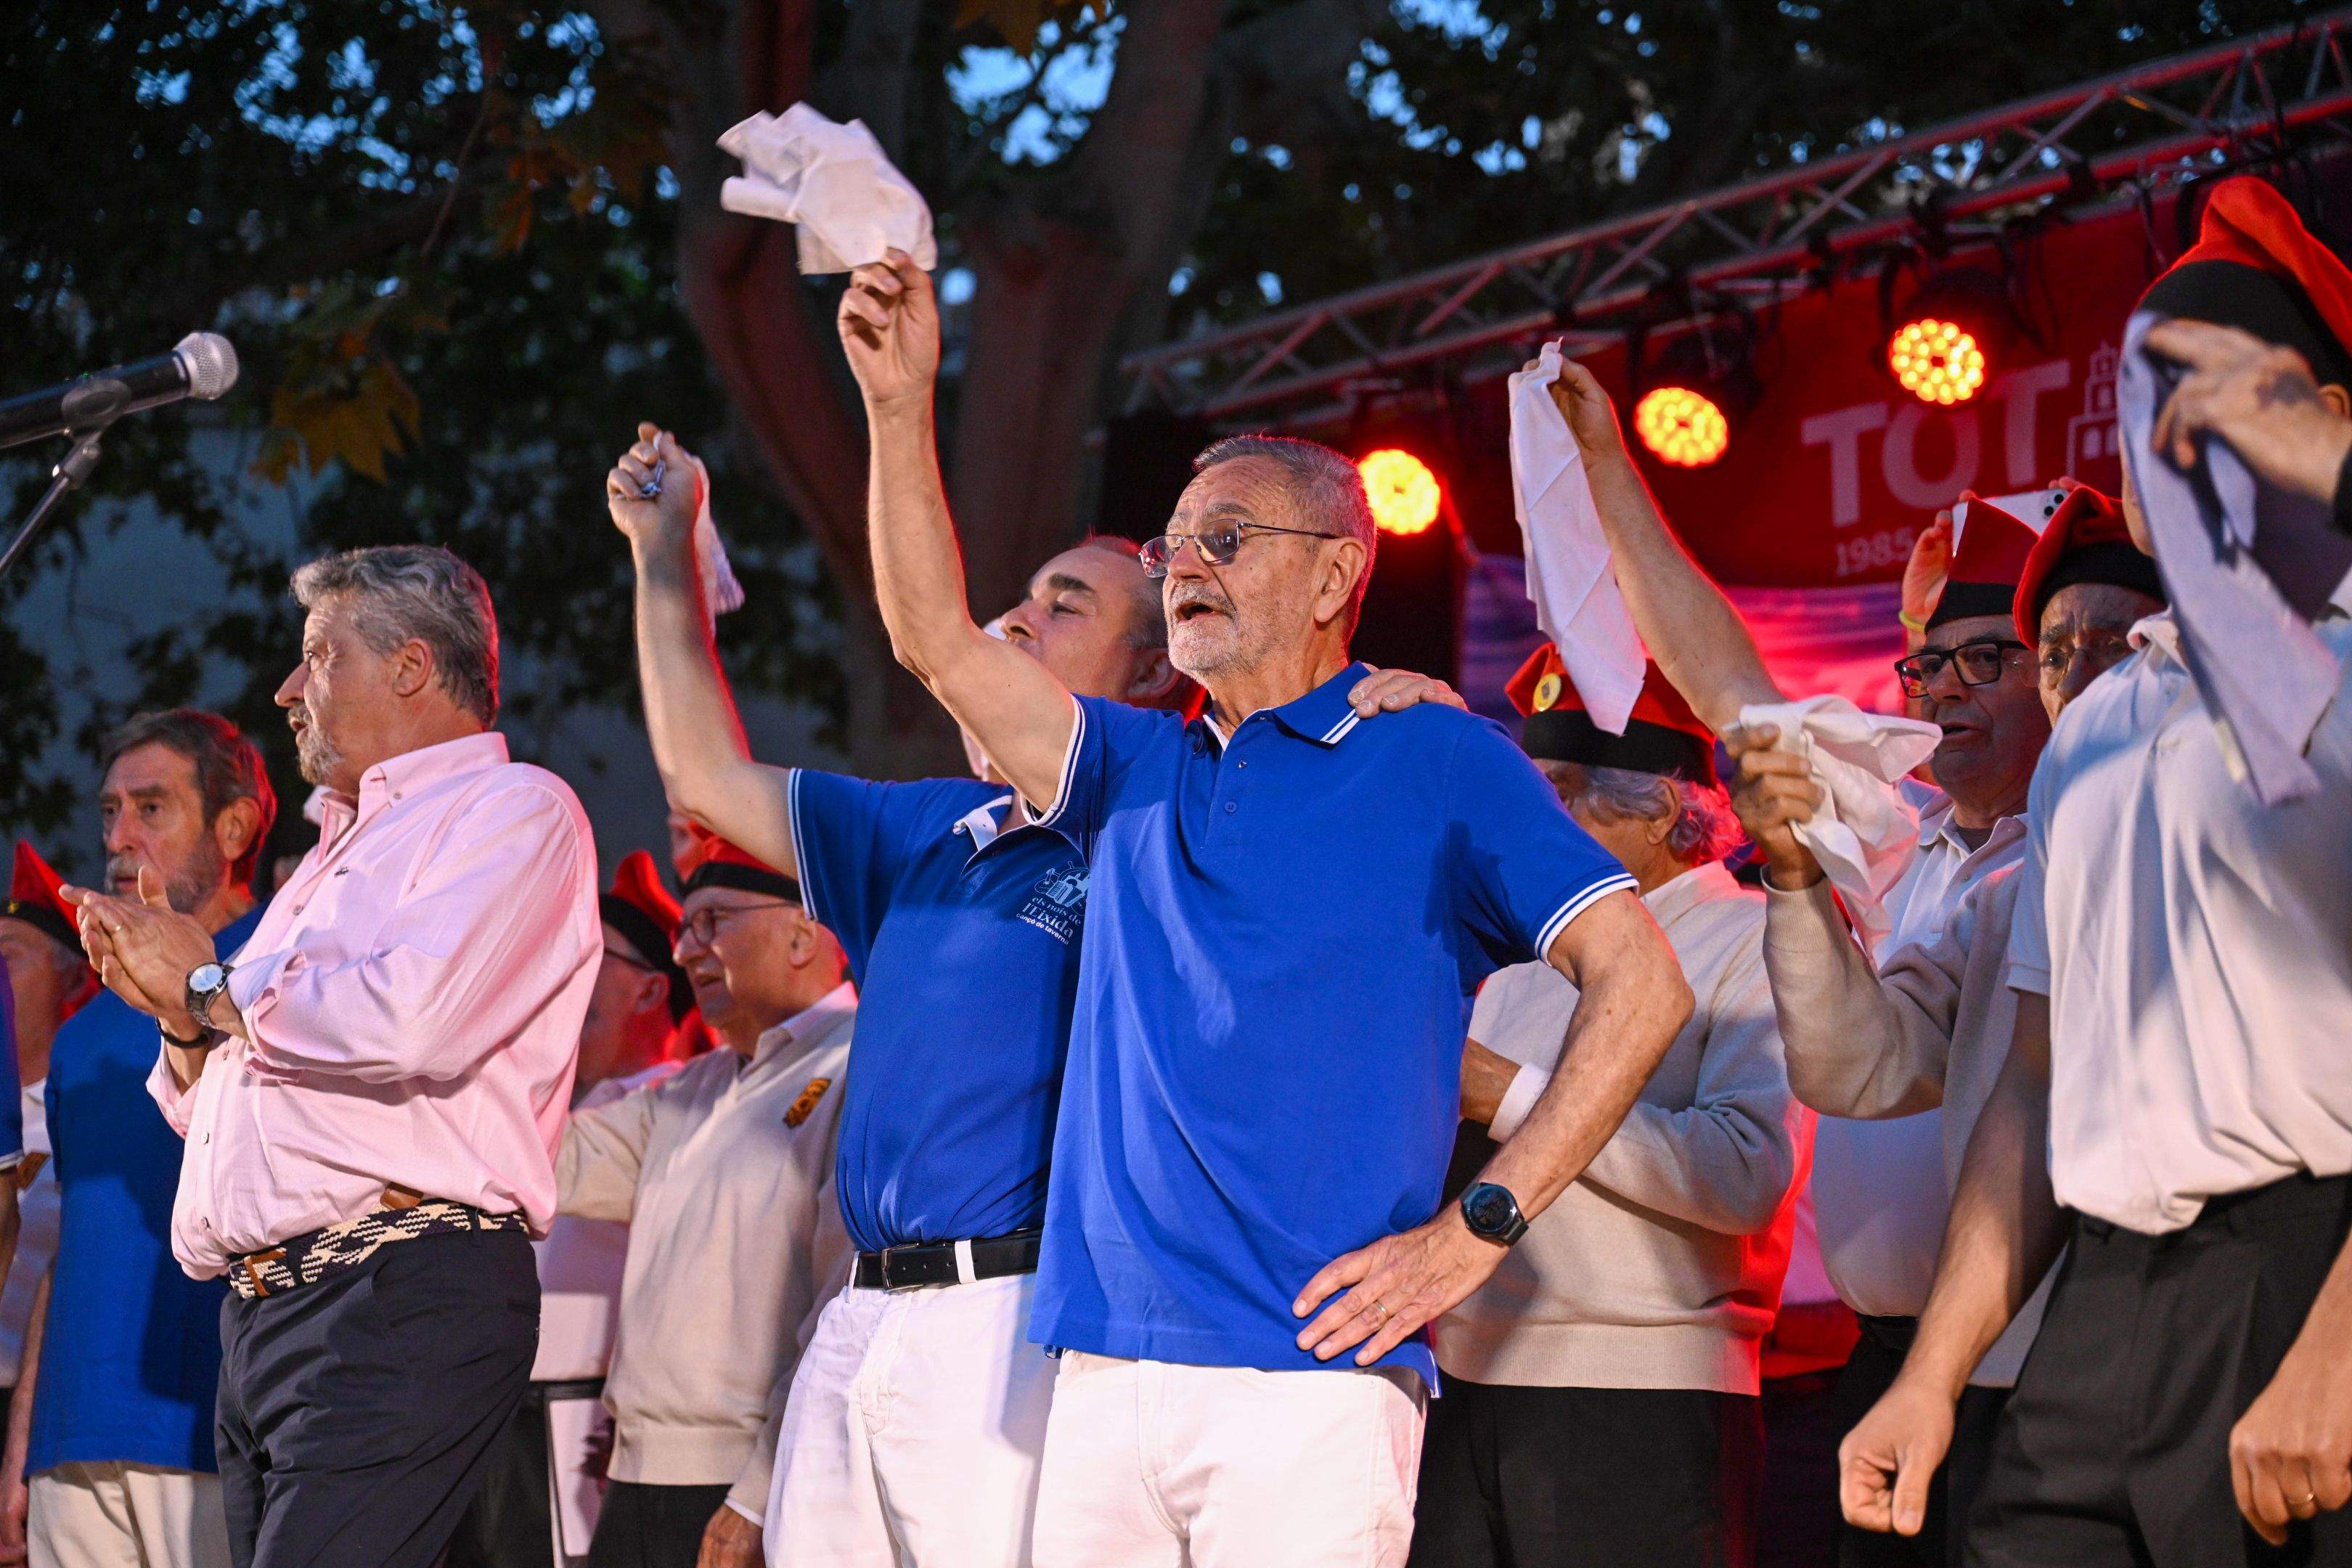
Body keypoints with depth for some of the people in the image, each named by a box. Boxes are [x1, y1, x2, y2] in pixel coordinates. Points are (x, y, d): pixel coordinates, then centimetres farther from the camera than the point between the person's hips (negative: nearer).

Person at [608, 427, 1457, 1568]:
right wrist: (664, 550, 30)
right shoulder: (931, 832, 22)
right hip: (856, 1332, 7)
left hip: (1018, 1330, -7)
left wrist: (1420, 717, -23)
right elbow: (710, 778, 29)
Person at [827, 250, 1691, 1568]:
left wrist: (1482, 1224, -10)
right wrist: (903, 407, 5)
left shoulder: (1440, 761, 4)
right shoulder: (1142, 773, 22)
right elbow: (939, 642, 15)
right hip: (1103, 1374, 5)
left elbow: (1642, 986, -4)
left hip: (1307, 1376, -5)